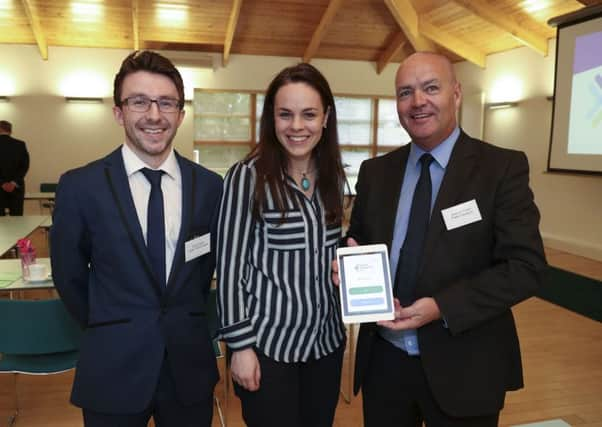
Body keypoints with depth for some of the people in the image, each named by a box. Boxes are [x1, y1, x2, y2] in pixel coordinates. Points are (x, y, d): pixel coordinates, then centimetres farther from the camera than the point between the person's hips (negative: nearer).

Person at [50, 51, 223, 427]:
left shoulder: (210, 185, -4)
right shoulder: (80, 186, -10)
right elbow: (68, 275, 1)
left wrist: (185, 323, 12)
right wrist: (108, 330, 10)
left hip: (190, 366, 2)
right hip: (113, 370, -1)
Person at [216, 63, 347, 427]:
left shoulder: (332, 176, 3)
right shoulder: (247, 176, -13)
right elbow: (230, 266, -11)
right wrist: (241, 345, -12)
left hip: (326, 340, 5)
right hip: (267, 344, -5)